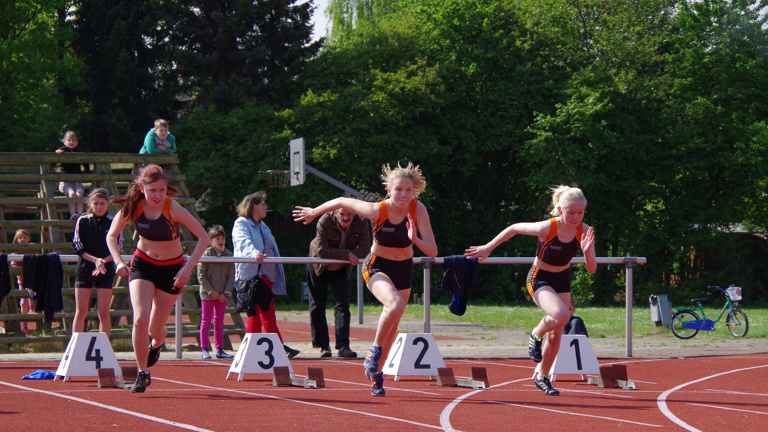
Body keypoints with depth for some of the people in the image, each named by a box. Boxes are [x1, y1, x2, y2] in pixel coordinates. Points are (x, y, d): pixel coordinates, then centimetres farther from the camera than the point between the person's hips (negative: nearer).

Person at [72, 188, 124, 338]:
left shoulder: (114, 223, 1)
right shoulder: (83, 221, 2)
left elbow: (118, 250, 2)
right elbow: (78, 247, 0)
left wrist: (104, 260, -15)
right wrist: (95, 260, -14)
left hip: (106, 270, 0)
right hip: (84, 269, 0)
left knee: (103, 313, -1)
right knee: (80, 312, 0)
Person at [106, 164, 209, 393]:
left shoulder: (172, 208, -24)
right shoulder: (132, 207, -16)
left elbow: (203, 238, -22)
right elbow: (111, 236, 0)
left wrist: (187, 268, -29)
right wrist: (118, 262, -17)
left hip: (171, 269, -1)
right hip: (142, 265, 1)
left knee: (155, 329, 6)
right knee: (140, 319, -21)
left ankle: (157, 344, 46)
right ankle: (143, 373, -5)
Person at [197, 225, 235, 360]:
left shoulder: (228, 255, 4)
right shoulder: (206, 254, -7)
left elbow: (231, 277, 7)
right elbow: (201, 275, -7)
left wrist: (226, 293, -4)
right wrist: (211, 291, -11)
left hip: (222, 295, 4)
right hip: (207, 294, -4)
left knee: (219, 323, 9)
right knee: (206, 321, -1)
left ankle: (219, 349, 12)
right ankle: (205, 350, 1)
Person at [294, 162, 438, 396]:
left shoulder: (418, 210, -20)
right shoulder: (377, 211, -25)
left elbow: (433, 251, -20)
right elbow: (342, 202, -8)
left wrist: (415, 240, -39)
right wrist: (314, 212, 5)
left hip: (404, 270, 4)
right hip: (377, 267, -4)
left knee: (392, 324, 14)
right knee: (395, 305, -32)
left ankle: (375, 371, 35)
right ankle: (374, 350, -9)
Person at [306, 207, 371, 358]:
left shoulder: (361, 224, -21)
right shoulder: (325, 222, -28)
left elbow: (364, 250, -26)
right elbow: (322, 251, -32)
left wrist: (335, 254, -30)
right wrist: (347, 254, -37)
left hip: (341, 269, 1)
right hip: (319, 267, -1)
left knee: (342, 305, -10)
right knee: (317, 306, 3)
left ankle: (343, 346, -13)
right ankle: (323, 346, 13)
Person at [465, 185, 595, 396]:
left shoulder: (584, 232, -16)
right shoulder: (547, 228, -27)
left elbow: (591, 270, -13)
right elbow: (514, 228, -11)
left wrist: (587, 251, -34)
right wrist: (488, 248, -3)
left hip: (562, 281, 5)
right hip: (539, 280, -5)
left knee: (556, 333, 10)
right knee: (561, 315, -31)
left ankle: (541, 376, 32)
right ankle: (536, 335, 2)